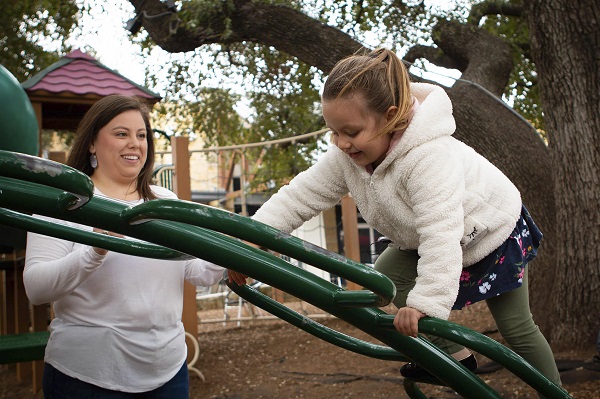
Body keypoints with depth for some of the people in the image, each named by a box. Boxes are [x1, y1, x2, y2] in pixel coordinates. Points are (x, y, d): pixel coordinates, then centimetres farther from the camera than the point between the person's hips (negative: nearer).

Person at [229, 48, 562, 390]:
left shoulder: (427, 156, -43)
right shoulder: (346, 158, -20)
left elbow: (441, 233, -48)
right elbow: (298, 197, -20)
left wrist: (425, 302, -54)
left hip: (493, 229, -7)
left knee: (516, 327, 0)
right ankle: (455, 354, 5)